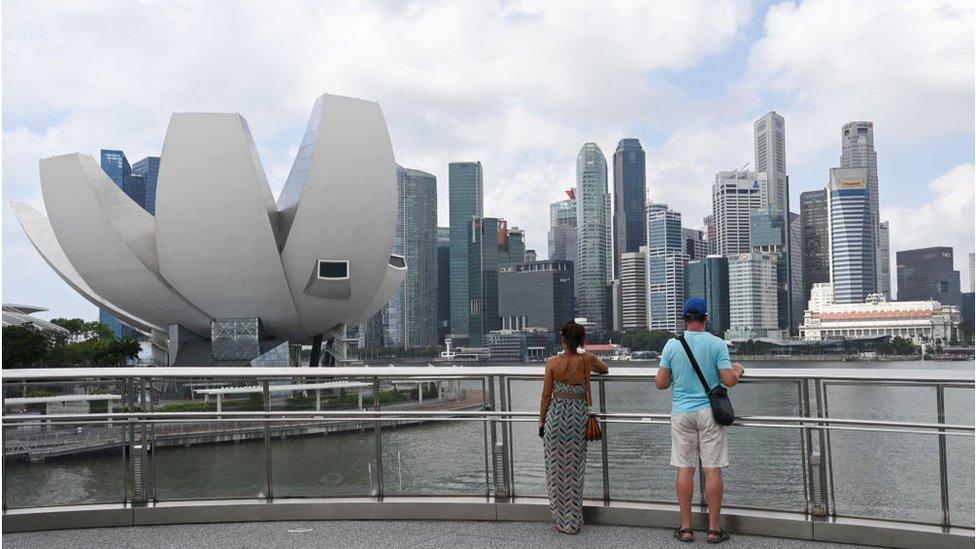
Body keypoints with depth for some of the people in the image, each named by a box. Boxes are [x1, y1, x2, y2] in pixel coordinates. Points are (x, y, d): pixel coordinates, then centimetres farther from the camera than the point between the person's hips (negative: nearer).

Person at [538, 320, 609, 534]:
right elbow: (605, 369, 18)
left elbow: (547, 394, -3)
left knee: (558, 467, 9)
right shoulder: (587, 360, -4)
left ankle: (562, 520, 15)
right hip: (579, 414, 2)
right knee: (575, 468, 12)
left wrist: (541, 420, 7)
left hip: (556, 414, -2)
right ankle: (575, 520, 18)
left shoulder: (552, 363, -8)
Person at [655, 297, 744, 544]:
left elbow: (661, 383, -2)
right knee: (712, 470, 3)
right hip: (709, 412, -1)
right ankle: (714, 528, 8)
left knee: (685, 470, 5)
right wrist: (738, 371, 13)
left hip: (682, 413, 1)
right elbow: (729, 381, -9)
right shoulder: (717, 344, -6)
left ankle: (686, 528, 11)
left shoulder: (672, 345, -2)